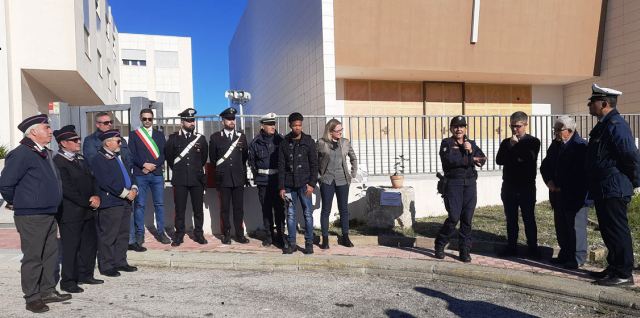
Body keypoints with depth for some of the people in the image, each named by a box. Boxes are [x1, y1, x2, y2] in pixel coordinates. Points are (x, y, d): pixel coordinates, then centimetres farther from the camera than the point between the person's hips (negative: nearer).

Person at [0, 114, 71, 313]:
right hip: (31, 216, -9)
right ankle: (32, 298, 13)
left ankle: (48, 291, 27)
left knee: (51, 254, 15)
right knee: (33, 257, 1)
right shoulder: (22, 153, -16)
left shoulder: (45, 153, 12)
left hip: (49, 214, 9)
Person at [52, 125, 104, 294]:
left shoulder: (80, 159, 14)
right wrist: (88, 202, -14)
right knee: (71, 246, 0)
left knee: (90, 243, 14)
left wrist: (96, 196, -4)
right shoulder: (58, 162, -12)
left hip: (87, 211, 8)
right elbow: (67, 189, -18)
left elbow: (92, 179, 15)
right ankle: (68, 281, 12)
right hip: (70, 213, -8)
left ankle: (85, 274, 27)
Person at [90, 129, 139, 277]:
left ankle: (120, 262, 25)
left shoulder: (118, 157, 19)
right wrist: (126, 193, -17)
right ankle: (106, 266, 9)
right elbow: (106, 182, -20)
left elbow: (128, 174, 21)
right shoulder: (99, 159, -10)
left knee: (123, 234, 14)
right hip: (110, 203, -9)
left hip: (125, 202, 9)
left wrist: (134, 189, 2)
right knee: (108, 235, -1)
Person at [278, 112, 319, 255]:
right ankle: (292, 243, 15)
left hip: (304, 184, -2)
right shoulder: (284, 143, 5)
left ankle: (309, 243, 11)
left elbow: (314, 164, -1)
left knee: (308, 214, 2)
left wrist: (312, 183, -9)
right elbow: (281, 166, 5)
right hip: (289, 185, 2)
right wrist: (281, 187, 0)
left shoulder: (309, 141, 1)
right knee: (290, 214, 6)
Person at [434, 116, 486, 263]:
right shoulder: (446, 143, 2)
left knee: (467, 219, 3)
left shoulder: (471, 143, 16)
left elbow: (482, 160, 5)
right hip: (453, 183, -4)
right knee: (454, 217, -10)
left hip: (470, 184, 4)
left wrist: (471, 151, -12)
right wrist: (471, 160, -10)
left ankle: (465, 250, 13)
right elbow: (449, 160, -17)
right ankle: (440, 245, 11)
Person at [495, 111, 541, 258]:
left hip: (526, 187, -3)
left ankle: (532, 248, 11)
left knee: (529, 219, 1)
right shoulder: (506, 142, 10)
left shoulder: (533, 141, 0)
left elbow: (530, 158, -17)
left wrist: (516, 145, -10)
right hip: (509, 186, 4)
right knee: (511, 219, 9)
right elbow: (499, 160, -4)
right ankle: (511, 247, 17)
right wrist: (510, 146, -14)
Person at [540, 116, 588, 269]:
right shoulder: (555, 144, 12)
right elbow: (545, 165, 16)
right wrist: (549, 181, -2)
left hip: (574, 195, -8)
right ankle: (565, 254, 24)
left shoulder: (581, 146, -11)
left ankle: (578, 258, 6)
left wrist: (562, 187, -15)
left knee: (576, 225, -2)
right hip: (558, 193, 8)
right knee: (561, 225, 13)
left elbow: (581, 173, -15)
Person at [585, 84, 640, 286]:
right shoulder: (603, 125, 15)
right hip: (603, 189, 10)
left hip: (614, 190, -10)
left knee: (617, 231, -3)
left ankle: (624, 274, 6)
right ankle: (613, 268, 27)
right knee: (608, 231, 16)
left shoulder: (615, 125, -17)